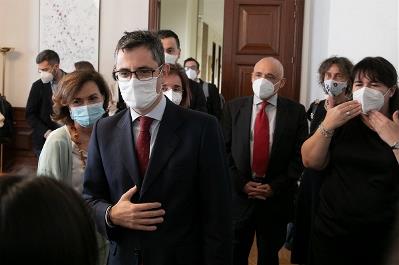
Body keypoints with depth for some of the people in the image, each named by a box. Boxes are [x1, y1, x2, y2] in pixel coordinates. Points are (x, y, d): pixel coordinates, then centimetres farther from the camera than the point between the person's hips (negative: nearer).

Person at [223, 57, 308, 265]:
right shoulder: (233, 108, 2)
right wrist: (241, 183, -9)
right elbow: (224, 150, 0)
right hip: (239, 194, 1)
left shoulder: (296, 111, -1)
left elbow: (300, 155, -3)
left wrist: (275, 187, -10)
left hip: (277, 197, 0)